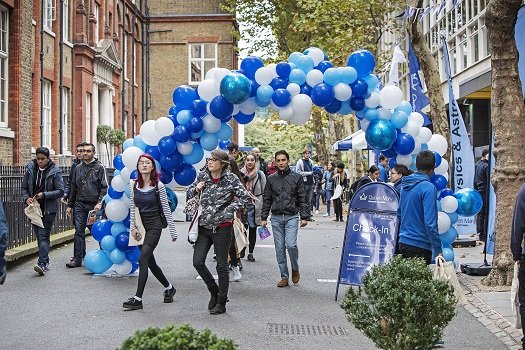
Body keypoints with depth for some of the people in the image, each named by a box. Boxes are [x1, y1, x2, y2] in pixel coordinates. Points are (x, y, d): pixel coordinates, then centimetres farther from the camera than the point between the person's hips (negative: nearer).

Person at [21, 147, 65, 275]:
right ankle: (45, 262, 21)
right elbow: (24, 187, 11)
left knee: (43, 236, -12)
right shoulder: (30, 169, 5)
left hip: (48, 209, -5)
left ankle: (42, 264, -16)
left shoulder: (55, 171, -7)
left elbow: (60, 191, -8)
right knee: (39, 236, 10)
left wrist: (44, 195, -19)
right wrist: (26, 198, -9)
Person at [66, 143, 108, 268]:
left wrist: (99, 203, -15)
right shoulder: (78, 168, 13)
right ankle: (77, 258, 2)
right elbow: (73, 188, 18)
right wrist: (70, 205, 14)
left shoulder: (99, 168, 0)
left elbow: (104, 187, -4)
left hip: (94, 205, -4)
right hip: (80, 205, 4)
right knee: (79, 231, 0)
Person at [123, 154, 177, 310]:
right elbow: (132, 208, 8)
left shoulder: (158, 185, -7)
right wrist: (133, 227, 0)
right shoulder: (134, 185, 4)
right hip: (141, 225, 5)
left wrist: (172, 230, -2)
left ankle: (138, 299, -14)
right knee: (150, 261, 12)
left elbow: (166, 209, -3)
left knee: (143, 259, -16)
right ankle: (169, 288, 33)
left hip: (154, 225, -5)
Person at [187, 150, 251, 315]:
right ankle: (214, 291, 23)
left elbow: (246, 197, -10)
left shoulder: (231, 179, -8)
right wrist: (196, 189, -6)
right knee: (198, 262, -1)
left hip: (222, 228, -4)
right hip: (204, 226, 5)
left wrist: (229, 209, -15)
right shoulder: (202, 176, 4)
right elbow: (189, 193, 15)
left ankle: (221, 303, 15)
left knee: (222, 265, 3)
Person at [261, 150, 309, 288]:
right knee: (279, 248, 4)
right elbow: (266, 200, 11)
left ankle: (295, 269, 10)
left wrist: (304, 217, -5)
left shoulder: (297, 177, 2)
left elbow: (302, 198, 2)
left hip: (292, 216, -3)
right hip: (276, 218, 3)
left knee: (291, 244, -16)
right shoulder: (271, 179, 8)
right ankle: (284, 277, 13)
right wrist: (263, 217, 6)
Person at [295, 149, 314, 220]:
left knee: (310, 200, 5)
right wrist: (308, 173, -12)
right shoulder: (300, 162, -3)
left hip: (310, 183, 6)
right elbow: (298, 172, -10)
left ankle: (309, 215, 8)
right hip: (304, 183, -6)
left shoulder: (311, 161, 18)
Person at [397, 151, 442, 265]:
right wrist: (438, 249, -16)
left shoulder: (405, 185, 7)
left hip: (403, 242, 7)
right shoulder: (428, 188, -16)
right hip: (419, 245, -7)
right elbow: (430, 222, -21)